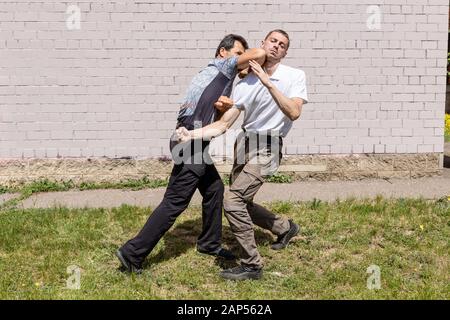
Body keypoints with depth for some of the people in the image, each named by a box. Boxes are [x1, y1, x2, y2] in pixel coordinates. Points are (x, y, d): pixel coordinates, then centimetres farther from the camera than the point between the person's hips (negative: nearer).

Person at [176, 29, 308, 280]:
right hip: (244, 143, 6)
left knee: (232, 201, -17)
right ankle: (286, 228, 41)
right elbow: (223, 125, 0)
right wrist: (192, 134, -14)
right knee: (241, 204, 15)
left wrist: (267, 82, -26)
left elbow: (294, 113, -23)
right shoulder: (246, 84, 1)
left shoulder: (295, 76, -6)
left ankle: (252, 266, -2)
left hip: (267, 148, -6)